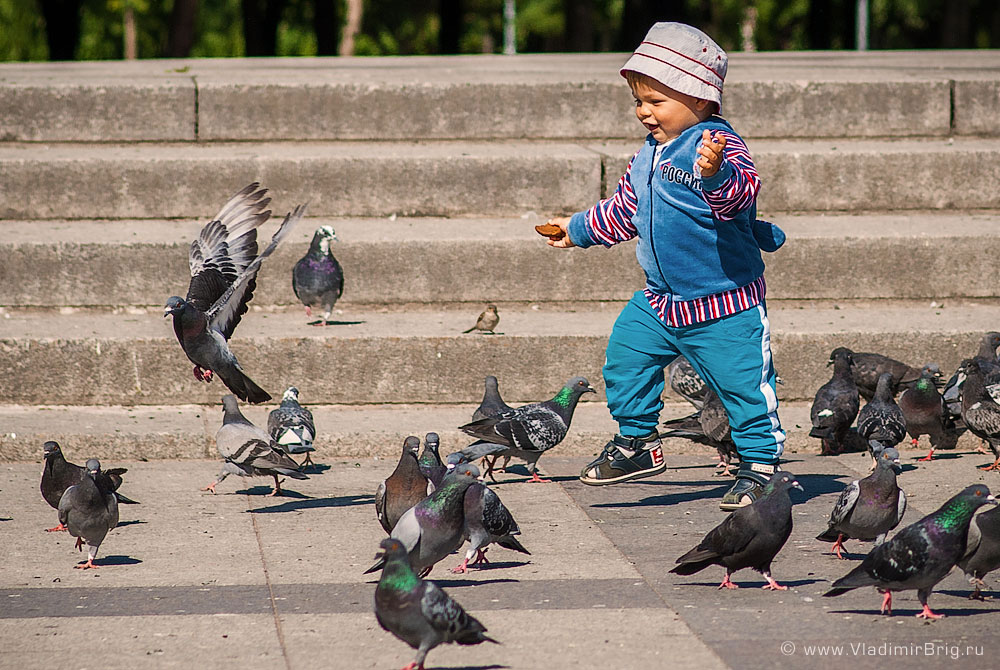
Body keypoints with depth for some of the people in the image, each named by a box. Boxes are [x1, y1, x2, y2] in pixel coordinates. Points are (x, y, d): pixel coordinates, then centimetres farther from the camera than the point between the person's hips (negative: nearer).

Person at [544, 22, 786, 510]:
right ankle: (636, 443, 22)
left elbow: (740, 195, -38)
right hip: (659, 301, 8)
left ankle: (759, 465, 9)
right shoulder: (647, 157, 9)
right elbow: (623, 212, 25)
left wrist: (716, 172, -57)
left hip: (723, 304, -8)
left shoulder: (717, 145, -18)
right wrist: (577, 229, 33)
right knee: (625, 356, 6)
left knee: (743, 383, -5)